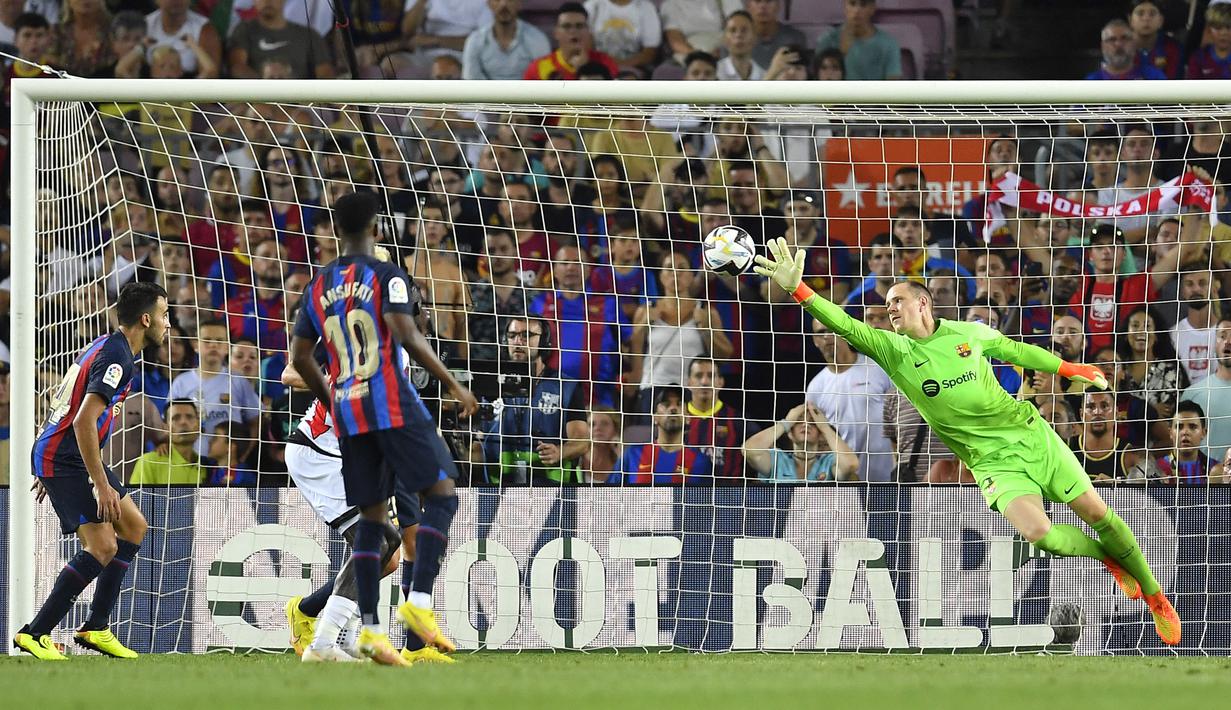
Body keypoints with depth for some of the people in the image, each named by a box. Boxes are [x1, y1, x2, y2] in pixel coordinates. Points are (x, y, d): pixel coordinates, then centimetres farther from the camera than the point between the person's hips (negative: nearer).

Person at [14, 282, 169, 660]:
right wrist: (101, 484, -25)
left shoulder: (105, 346, 14)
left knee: (133, 526, 13)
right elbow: (84, 421, -27)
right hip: (63, 462, -11)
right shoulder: (117, 358, -18)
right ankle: (35, 634, -10)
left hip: (54, 455, 11)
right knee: (103, 547, -15)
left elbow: (60, 400, 23)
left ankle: (95, 628, 13)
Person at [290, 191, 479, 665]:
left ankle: (369, 627, 1)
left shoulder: (318, 288, 12)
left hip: (348, 413, 6)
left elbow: (300, 357, 14)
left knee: (372, 517, 9)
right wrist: (454, 386, -11)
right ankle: (420, 602, -15)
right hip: (393, 407, -6)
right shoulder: (387, 278, -6)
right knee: (441, 495, 1)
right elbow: (407, 337, -18)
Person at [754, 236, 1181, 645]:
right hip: (995, 461, -1)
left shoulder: (968, 333, 3)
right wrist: (798, 290, -29)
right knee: (1037, 531, -26)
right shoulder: (893, 351, -2)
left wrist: (1071, 370, 21)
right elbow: (847, 326, -16)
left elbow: (1016, 351, 20)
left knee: (1097, 513, 1)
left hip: (1034, 436, 1)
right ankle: (1106, 557, 5)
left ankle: (1155, 597, 21)